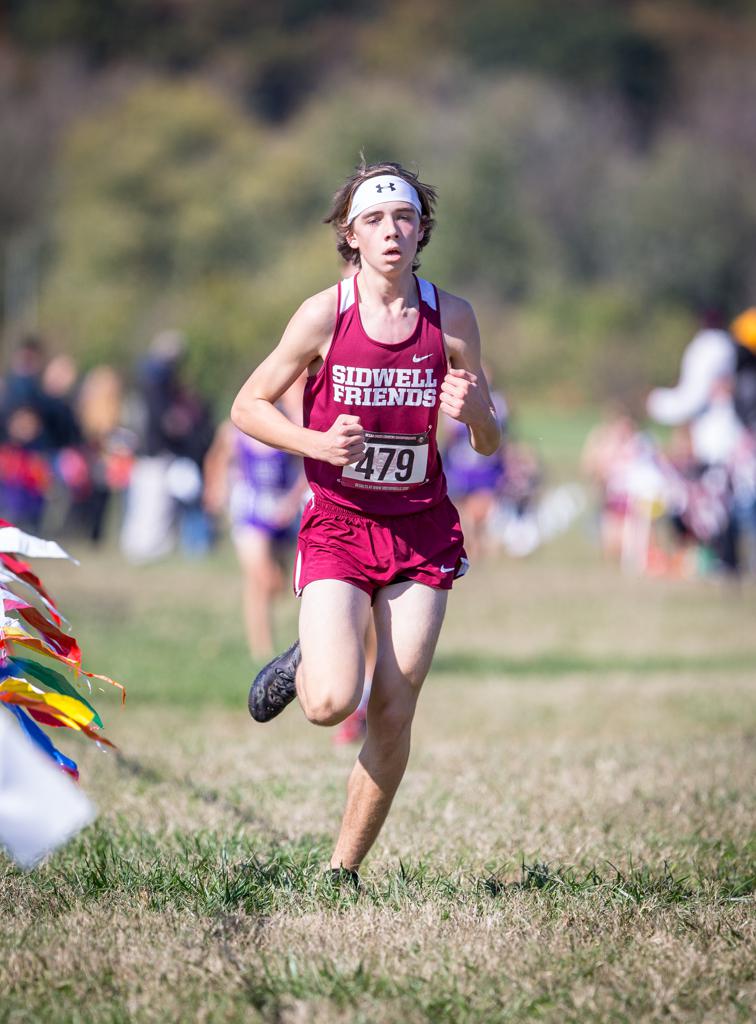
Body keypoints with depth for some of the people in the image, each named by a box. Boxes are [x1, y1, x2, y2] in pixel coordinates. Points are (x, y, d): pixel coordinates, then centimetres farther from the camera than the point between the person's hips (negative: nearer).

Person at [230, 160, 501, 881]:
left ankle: (344, 869, 12)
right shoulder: (326, 314, -6)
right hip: (338, 524, -2)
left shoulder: (451, 319, 0)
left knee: (393, 714, -3)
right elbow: (248, 407, 1)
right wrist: (317, 444, -16)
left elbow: (489, 444, 7)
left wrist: (474, 410, -16)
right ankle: (299, 665, 18)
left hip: (421, 530, 2)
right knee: (332, 702, -19)